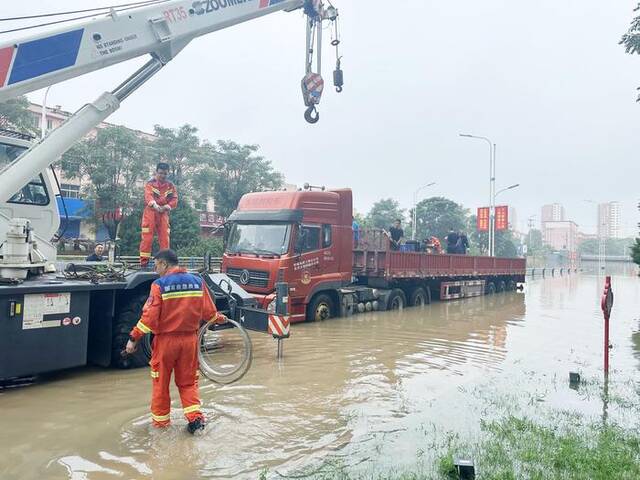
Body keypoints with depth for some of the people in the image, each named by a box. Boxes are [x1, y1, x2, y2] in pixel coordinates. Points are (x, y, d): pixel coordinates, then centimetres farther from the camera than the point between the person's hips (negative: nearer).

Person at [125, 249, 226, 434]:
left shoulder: (159, 285, -12)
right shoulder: (197, 282, -1)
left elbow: (149, 316, -16)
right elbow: (209, 311, 3)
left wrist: (133, 337, -7)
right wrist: (219, 318, 23)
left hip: (166, 339, -3)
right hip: (189, 338, 3)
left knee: (161, 382, 15)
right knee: (188, 381, 17)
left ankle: (161, 420, 25)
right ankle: (195, 417, 6)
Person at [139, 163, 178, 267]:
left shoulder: (171, 186, 10)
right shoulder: (150, 183, -1)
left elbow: (174, 200, 2)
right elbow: (148, 195, -20)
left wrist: (165, 207, -18)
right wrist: (155, 205, -41)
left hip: (164, 214, 3)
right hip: (150, 212, -3)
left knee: (164, 237, 1)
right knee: (147, 237, -4)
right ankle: (144, 260, 0)